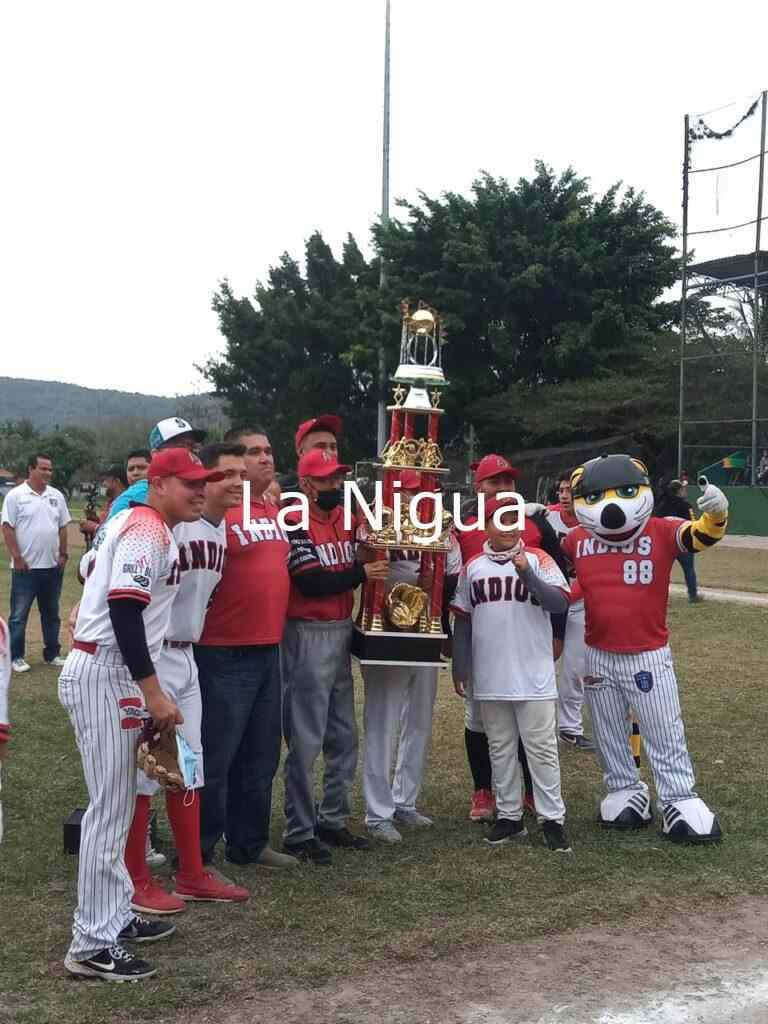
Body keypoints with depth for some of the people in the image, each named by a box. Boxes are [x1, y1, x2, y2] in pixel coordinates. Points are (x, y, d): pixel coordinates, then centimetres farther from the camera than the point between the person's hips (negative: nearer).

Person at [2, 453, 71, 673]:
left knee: (51, 613, 13)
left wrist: (63, 554, 7)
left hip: (53, 566, 5)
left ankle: (52, 654, 23)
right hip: (25, 567, -5)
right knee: (19, 615, 1)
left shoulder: (56, 496, 8)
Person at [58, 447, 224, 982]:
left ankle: (115, 915, 29)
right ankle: (93, 944, 0)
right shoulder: (147, 531, -16)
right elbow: (124, 611, -25)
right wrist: (153, 693, -27)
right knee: (110, 807, -6)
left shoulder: (141, 525, 15)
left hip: (113, 673, 11)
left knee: (118, 802, 17)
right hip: (102, 675, -11)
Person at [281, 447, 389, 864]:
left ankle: (332, 821, 28)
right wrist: (361, 573, -15)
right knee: (306, 741, -3)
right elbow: (311, 582, -19)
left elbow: (359, 564, 15)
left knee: (343, 739, 15)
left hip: (342, 632, 8)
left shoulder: (347, 519, 11)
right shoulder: (295, 523, -13)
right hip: (308, 637, -8)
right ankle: (299, 833, 7)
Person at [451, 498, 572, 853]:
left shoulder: (537, 560, -3)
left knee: (542, 749, 1)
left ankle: (553, 819, 8)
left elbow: (559, 603, -16)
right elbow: (462, 618, 11)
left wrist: (526, 573, -26)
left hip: (533, 676, -3)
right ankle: (509, 816, 23)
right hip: (489, 677, 3)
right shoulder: (473, 567, 6)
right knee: (501, 749, 12)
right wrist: (460, 665, 8)